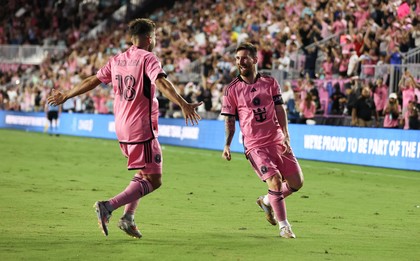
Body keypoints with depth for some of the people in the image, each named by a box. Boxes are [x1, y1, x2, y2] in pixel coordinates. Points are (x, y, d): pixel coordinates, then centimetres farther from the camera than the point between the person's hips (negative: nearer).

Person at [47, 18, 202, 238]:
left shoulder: (116, 60, 11)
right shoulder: (147, 59, -9)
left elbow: (92, 81, 17)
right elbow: (161, 83, -25)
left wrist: (65, 96, 30)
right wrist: (183, 105, -35)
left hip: (122, 128, 8)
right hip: (141, 129, -8)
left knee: (145, 174, 24)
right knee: (153, 181, -5)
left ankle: (128, 218, 14)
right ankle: (108, 206, -19)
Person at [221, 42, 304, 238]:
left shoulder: (270, 82, 6)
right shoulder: (232, 89, 0)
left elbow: (279, 110, 7)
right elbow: (229, 119, 3)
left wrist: (286, 135, -5)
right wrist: (227, 145, -9)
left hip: (277, 141, 4)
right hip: (255, 145, -4)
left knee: (296, 183, 3)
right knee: (275, 180, -20)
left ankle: (267, 201, 30)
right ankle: (283, 226, -7)